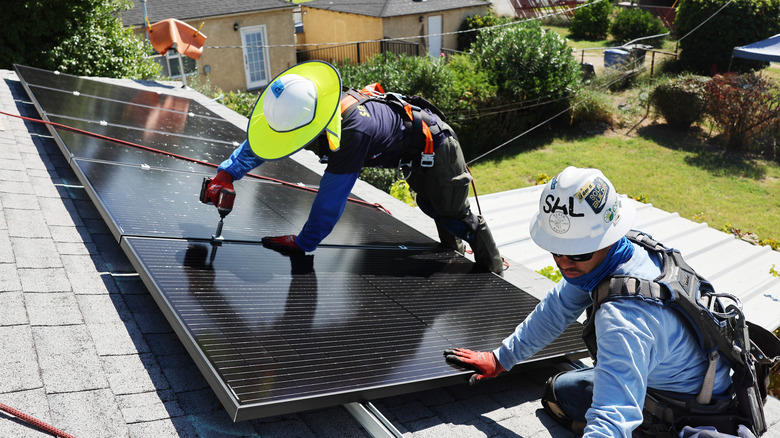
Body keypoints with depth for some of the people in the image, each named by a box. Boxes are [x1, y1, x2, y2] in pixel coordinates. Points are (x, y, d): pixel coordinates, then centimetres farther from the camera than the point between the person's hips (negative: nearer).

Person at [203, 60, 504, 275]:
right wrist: (226, 174, -23)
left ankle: (493, 268, 31)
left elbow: (330, 200, -38)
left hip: (434, 144, -8)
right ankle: (454, 249, 53)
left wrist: (303, 243, -26)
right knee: (431, 206, 27)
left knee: (453, 212, 8)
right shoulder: (314, 108, -21)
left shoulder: (354, 133, -45)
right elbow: (259, 141, -11)